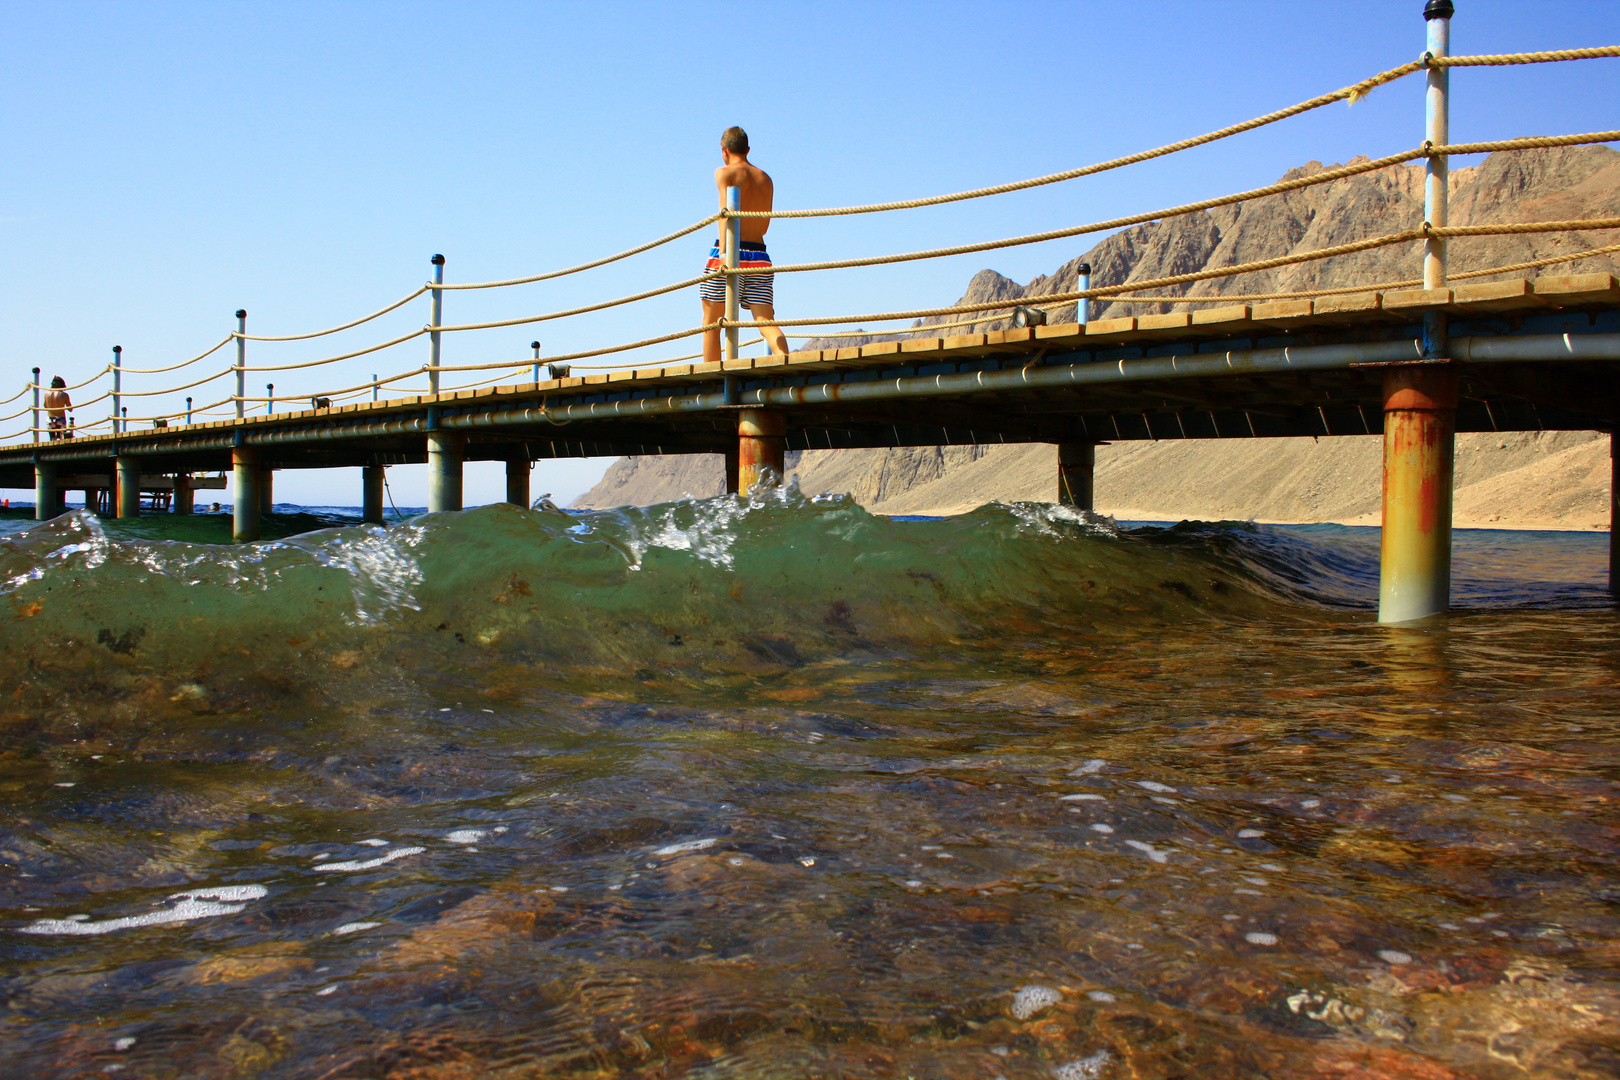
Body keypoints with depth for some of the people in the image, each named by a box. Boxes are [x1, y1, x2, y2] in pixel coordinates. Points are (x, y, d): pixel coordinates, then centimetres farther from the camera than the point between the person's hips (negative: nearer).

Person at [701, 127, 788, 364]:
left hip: (732, 252, -4)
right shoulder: (766, 179, 18)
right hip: (759, 254, 4)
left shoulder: (724, 173, 2)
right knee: (766, 322, -4)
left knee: (711, 322, 6)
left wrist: (724, 252, -22)